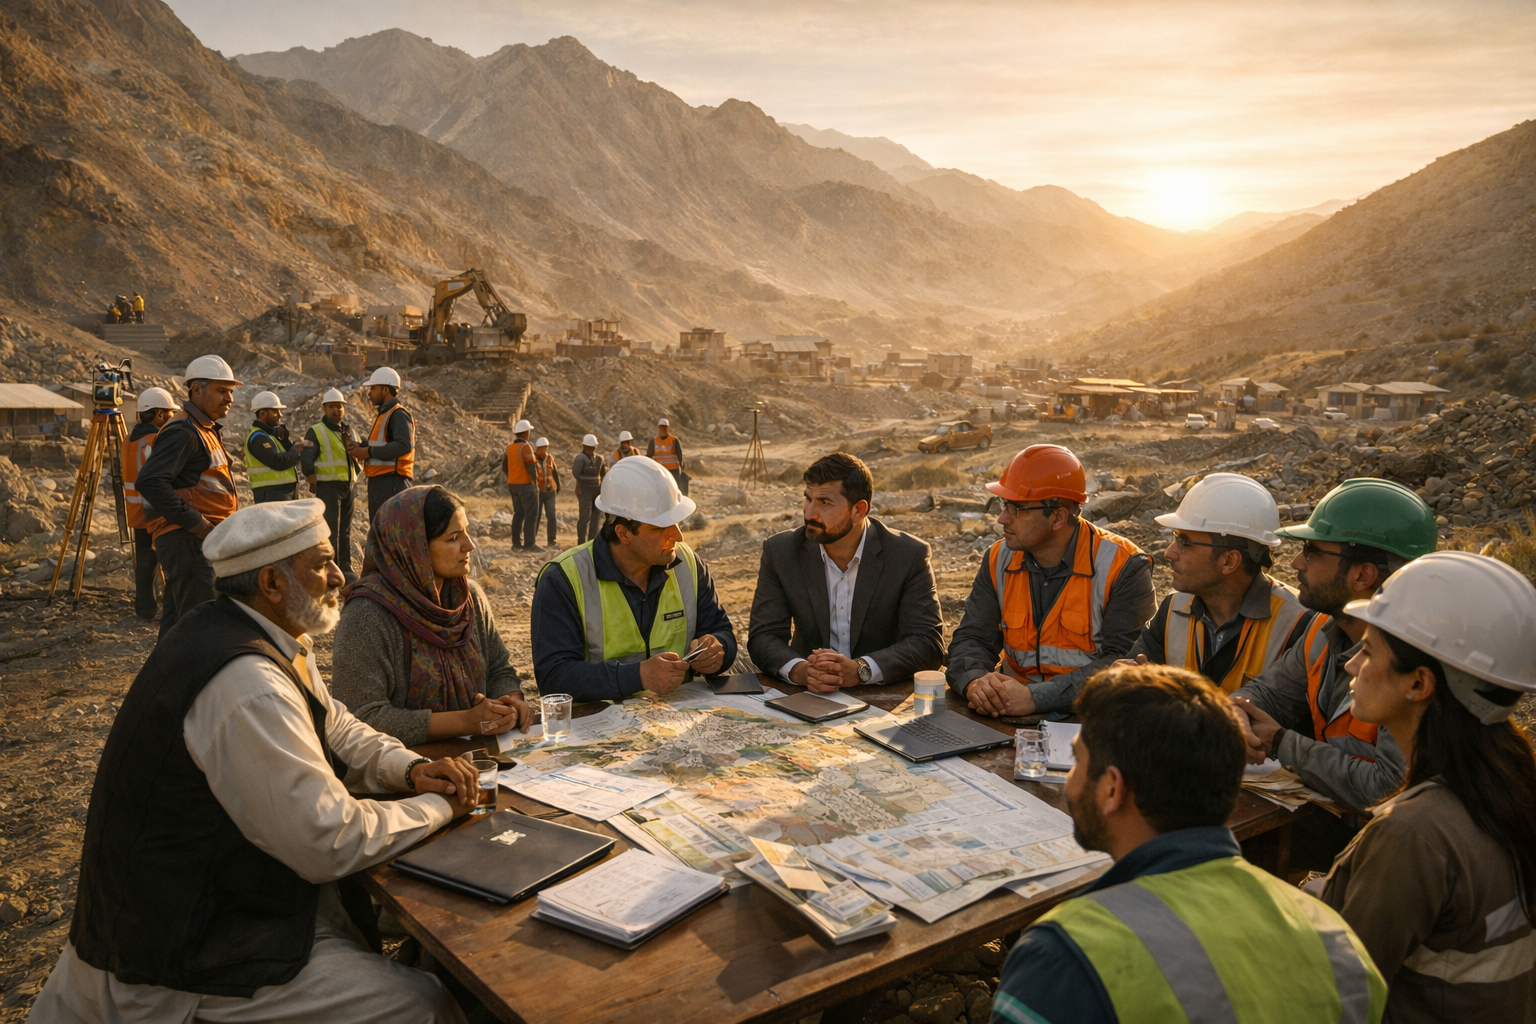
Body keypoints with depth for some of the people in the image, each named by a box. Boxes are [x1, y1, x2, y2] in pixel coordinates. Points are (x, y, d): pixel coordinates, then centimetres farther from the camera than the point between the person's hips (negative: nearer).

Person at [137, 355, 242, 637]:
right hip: (189, 541, -10)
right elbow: (150, 482, -25)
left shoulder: (206, 430, 19)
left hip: (203, 539, 10)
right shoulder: (183, 431, -14)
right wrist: (196, 522, -23)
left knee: (177, 622, 15)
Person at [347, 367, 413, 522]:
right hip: (379, 481, 11)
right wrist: (362, 448, 4)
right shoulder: (383, 414, 21)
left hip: (392, 482, -11)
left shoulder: (398, 414, -11)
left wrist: (369, 452, -20)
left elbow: (403, 445, -26)